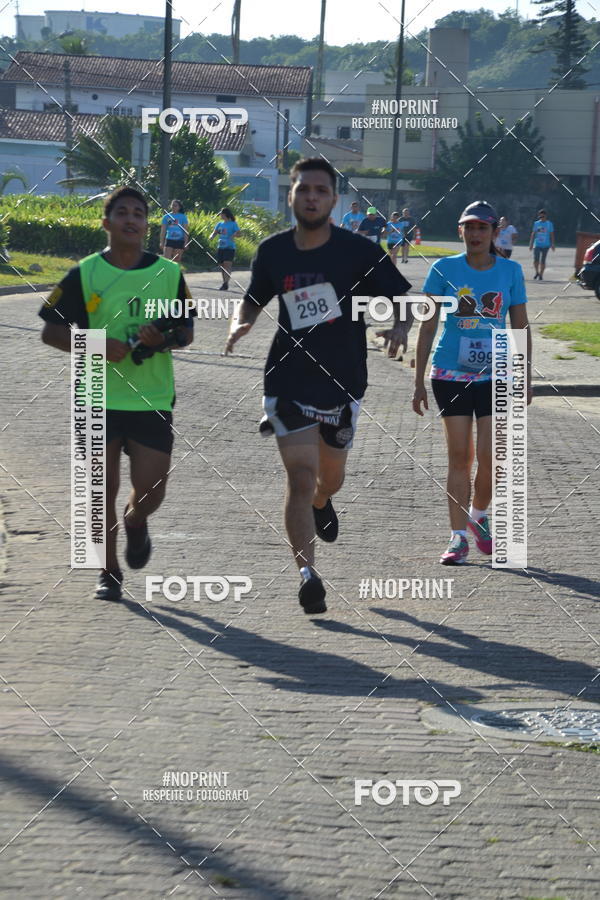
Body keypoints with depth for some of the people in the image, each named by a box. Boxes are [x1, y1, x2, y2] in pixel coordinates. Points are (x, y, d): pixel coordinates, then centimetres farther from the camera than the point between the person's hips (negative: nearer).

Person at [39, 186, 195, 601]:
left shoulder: (169, 273, 3)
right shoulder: (85, 274, -2)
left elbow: (187, 330, 10)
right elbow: (51, 331, 0)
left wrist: (162, 337, -12)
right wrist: (97, 346, -15)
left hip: (154, 399, 1)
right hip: (99, 399, -1)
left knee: (151, 490, -4)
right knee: (103, 490, 2)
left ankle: (135, 522, 32)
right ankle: (109, 571, 19)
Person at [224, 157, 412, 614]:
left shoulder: (359, 251, -8)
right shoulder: (273, 251, 0)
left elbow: (402, 298, 0)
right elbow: (254, 300, 16)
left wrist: (400, 327, -21)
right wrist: (240, 325, -6)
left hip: (343, 385, 0)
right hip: (289, 383, 0)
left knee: (330, 480, 17)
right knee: (301, 477, -14)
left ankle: (320, 503, 55)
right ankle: (307, 573, -12)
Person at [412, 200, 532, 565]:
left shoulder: (511, 271, 2)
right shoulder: (444, 269, -1)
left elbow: (521, 327, 10)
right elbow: (427, 327, 2)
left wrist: (526, 379, 7)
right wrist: (419, 382, 0)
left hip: (496, 375, 1)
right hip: (451, 375, -1)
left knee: (490, 457, -6)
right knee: (460, 457, -1)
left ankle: (479, 515, 22)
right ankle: (458, 539, 5)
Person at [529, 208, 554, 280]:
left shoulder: (549, 224, 4)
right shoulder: (536, 223, 8)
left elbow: (552, 235, 7)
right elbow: (533, 234, 11)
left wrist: (552, 244, 3)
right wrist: (531, 243, 7)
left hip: (545, 245, -1)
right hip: (537, 244, 1)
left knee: (542, 261, 0)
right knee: (536, 260, -10)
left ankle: (541, 275, 10)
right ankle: (537, 272, 13)